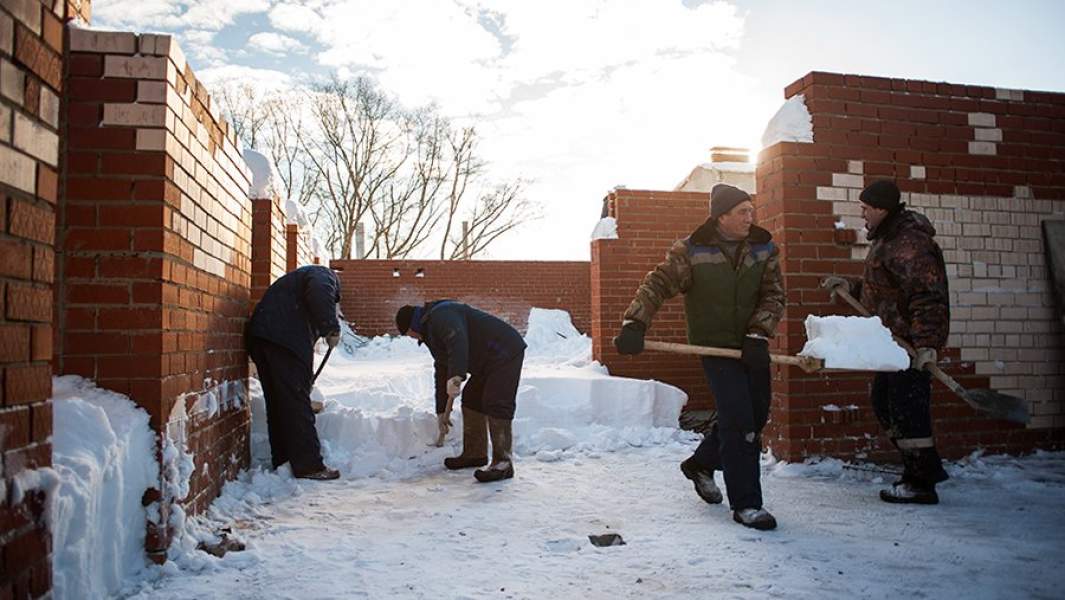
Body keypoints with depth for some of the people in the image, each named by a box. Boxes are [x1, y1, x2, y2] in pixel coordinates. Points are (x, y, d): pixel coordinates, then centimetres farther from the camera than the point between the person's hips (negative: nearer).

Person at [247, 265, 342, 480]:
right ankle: (309, 466, -3)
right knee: (297, 403, -6)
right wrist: (332, 328, -9)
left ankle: (282, 462, 20)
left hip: (260, 336, 9)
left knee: (278, 404, 14)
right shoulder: (324, 275, 11)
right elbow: (319, 293, -16)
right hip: (285, 338, -9)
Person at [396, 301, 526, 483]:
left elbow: (458, 343, -35)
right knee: (471, 399, 14)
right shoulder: (431, 330, 19)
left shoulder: (441, 316, -14)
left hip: (505, 353, -11)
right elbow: (442, 371, 22)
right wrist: (442, 411, 22)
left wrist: (456, 376, -45)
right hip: (487, 361, 11)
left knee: (496, 405, -15)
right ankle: (474, 453, 22)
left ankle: (502, 463, -12)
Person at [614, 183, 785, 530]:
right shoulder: (691, 251, -12)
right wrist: (634, 323, -24)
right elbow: (657, 286, -12)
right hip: (715, 346, -5)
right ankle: (745, 504, 1)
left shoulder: (764, 248, -1)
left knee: (755, 415, 14)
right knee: (738, 419, -11)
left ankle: (701, 464, 37)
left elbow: (773, 296, -3)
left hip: (752, 347, 6)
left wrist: (757, 335, -16)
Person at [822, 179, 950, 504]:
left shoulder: (909, 243, -19)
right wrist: (851, 286, 16)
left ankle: (921, 484, 5)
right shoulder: (886, 239, 16)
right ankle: (926, 468, 28)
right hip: (894, 340, 11)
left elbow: (927, 295, -26)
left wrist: (926, 342, -31)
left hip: (912, 341, -11)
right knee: (883, 402, 16)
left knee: (906, 408, -6)